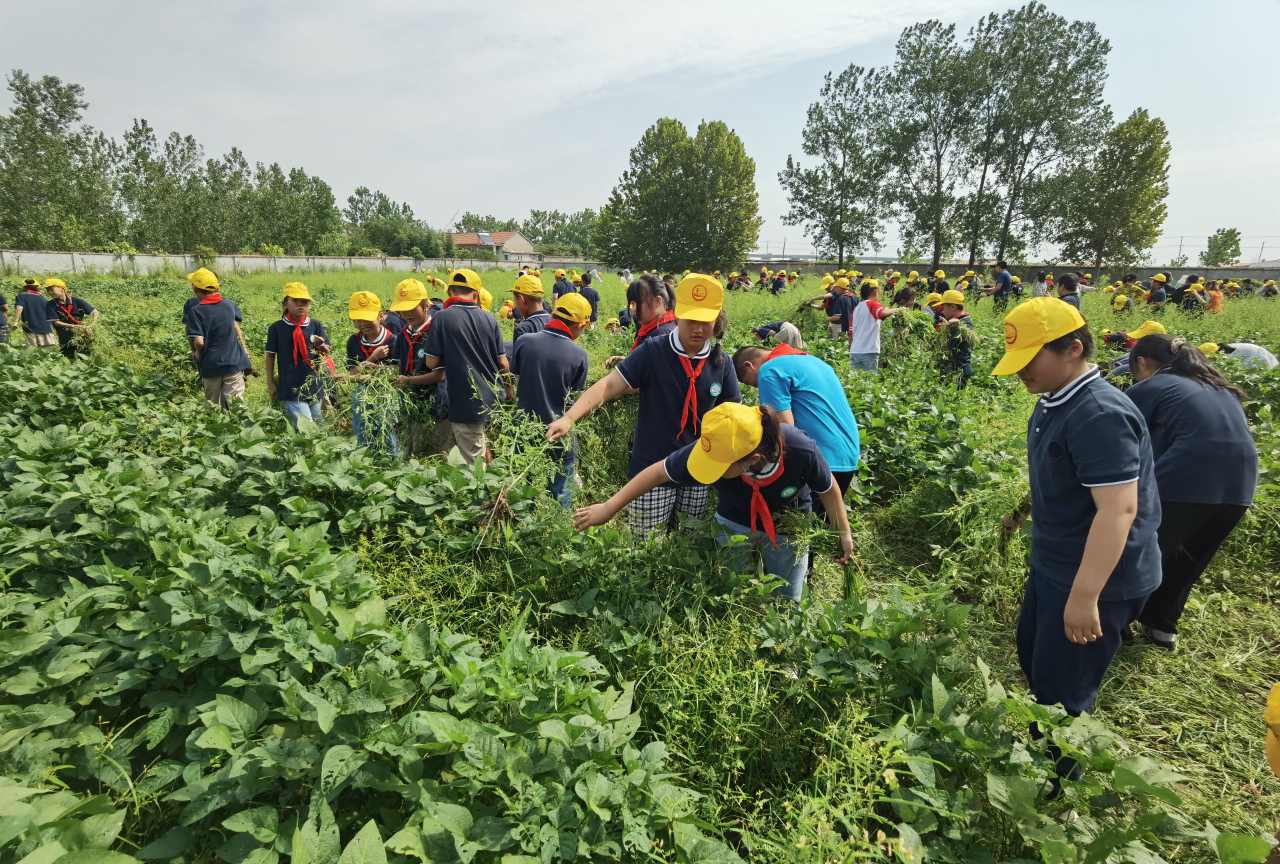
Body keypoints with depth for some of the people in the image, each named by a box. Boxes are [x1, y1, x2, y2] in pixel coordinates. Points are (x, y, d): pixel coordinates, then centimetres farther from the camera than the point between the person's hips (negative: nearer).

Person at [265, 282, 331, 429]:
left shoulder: (316, 326, 3)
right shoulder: (277, 328, -1)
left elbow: (326, 351, 1)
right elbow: (270, 356, 5)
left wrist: (321, 347, -22)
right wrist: (270, 383, 5)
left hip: (314, 386, 3)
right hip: (290, 389, -3)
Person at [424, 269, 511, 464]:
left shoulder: (442, 319, -10)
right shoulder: (489, 319, 1)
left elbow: (431, 363, -8)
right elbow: (503, 363, 3)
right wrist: (509, 389, 18)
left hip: (465, 403, -4)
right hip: (491, 400, 4)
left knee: (475, 460, 6)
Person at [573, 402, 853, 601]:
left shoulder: (802, 451, -40)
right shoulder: (712, 449, -37)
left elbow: (828, 488, -18)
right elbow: (659, 472, -23)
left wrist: (844, 533, -4)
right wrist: (609, 507, -20)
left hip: (788, 530, -1)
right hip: (735, 524, 1)